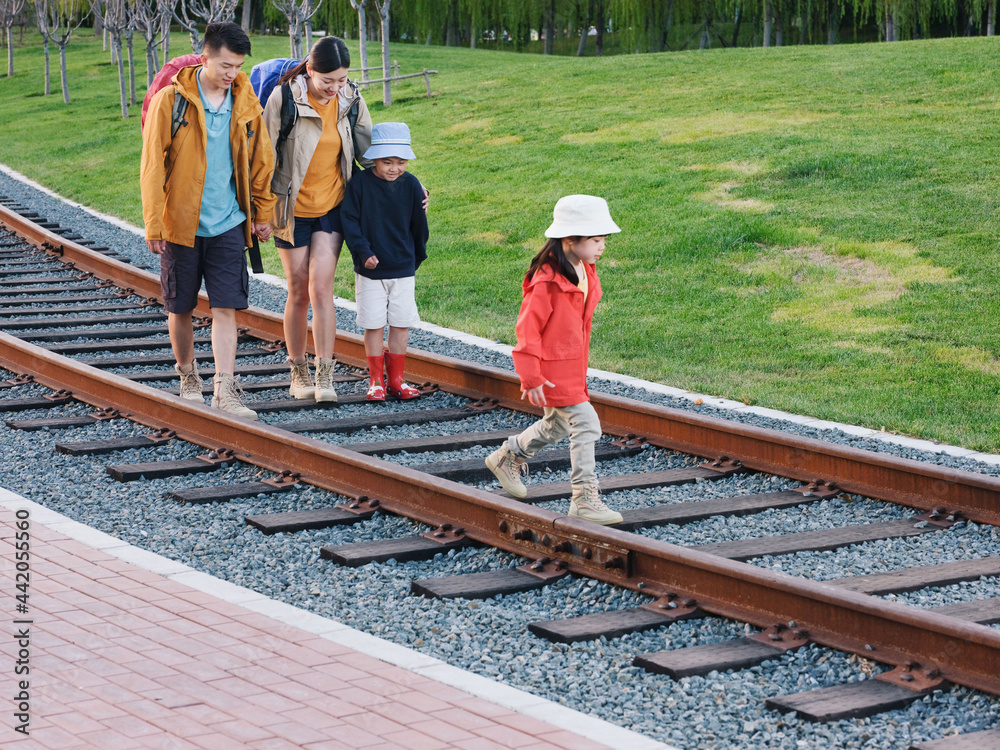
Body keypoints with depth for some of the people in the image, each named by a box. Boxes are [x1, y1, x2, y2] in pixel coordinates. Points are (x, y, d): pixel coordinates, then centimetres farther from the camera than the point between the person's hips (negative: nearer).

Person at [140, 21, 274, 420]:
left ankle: (225, 390, -4)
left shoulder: (246, 102, 2)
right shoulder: (171, 100, -8)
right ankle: (188, 377, 29)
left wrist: (262, 212, 14)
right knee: (180, 307, 9)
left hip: (228, 223, 2)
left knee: (227, 307, -5)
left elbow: (260, 160, 13)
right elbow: (153, 164, -7)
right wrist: (154, 223, -9)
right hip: (181, 222, -2)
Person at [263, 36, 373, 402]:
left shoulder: (350, 101, -3)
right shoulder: (284, 98, -13)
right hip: (292, 209, -1)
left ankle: (325, 376, -8)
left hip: (331, 207, 1)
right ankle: (298, 372, 20)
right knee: (299, 293, 4)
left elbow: (369, 152, 10)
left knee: (321, 288, -10)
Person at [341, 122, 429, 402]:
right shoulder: (360, 183, -9)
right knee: (374, 326, 1)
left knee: (401, 324, 4)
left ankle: (396, 379, 16)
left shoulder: (411, 185, -2)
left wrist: (417, 257, 17)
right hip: (370, 269, -2)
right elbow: (350, 220, -7)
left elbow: (418, 224, 9)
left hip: (403, 269, 2)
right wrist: (363, 252, -16)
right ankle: (376, 381, 12)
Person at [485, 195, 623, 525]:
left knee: (556, 425, 21)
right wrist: (531, 377, -18)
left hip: (573, 366, 9)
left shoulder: (586, 272, 5)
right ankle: (585, 497, -4)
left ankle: (507, 458, 42)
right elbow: (528, 329, -19)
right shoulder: (547, 281, -23)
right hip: (552, 369, -9)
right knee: (585, 423, -11)